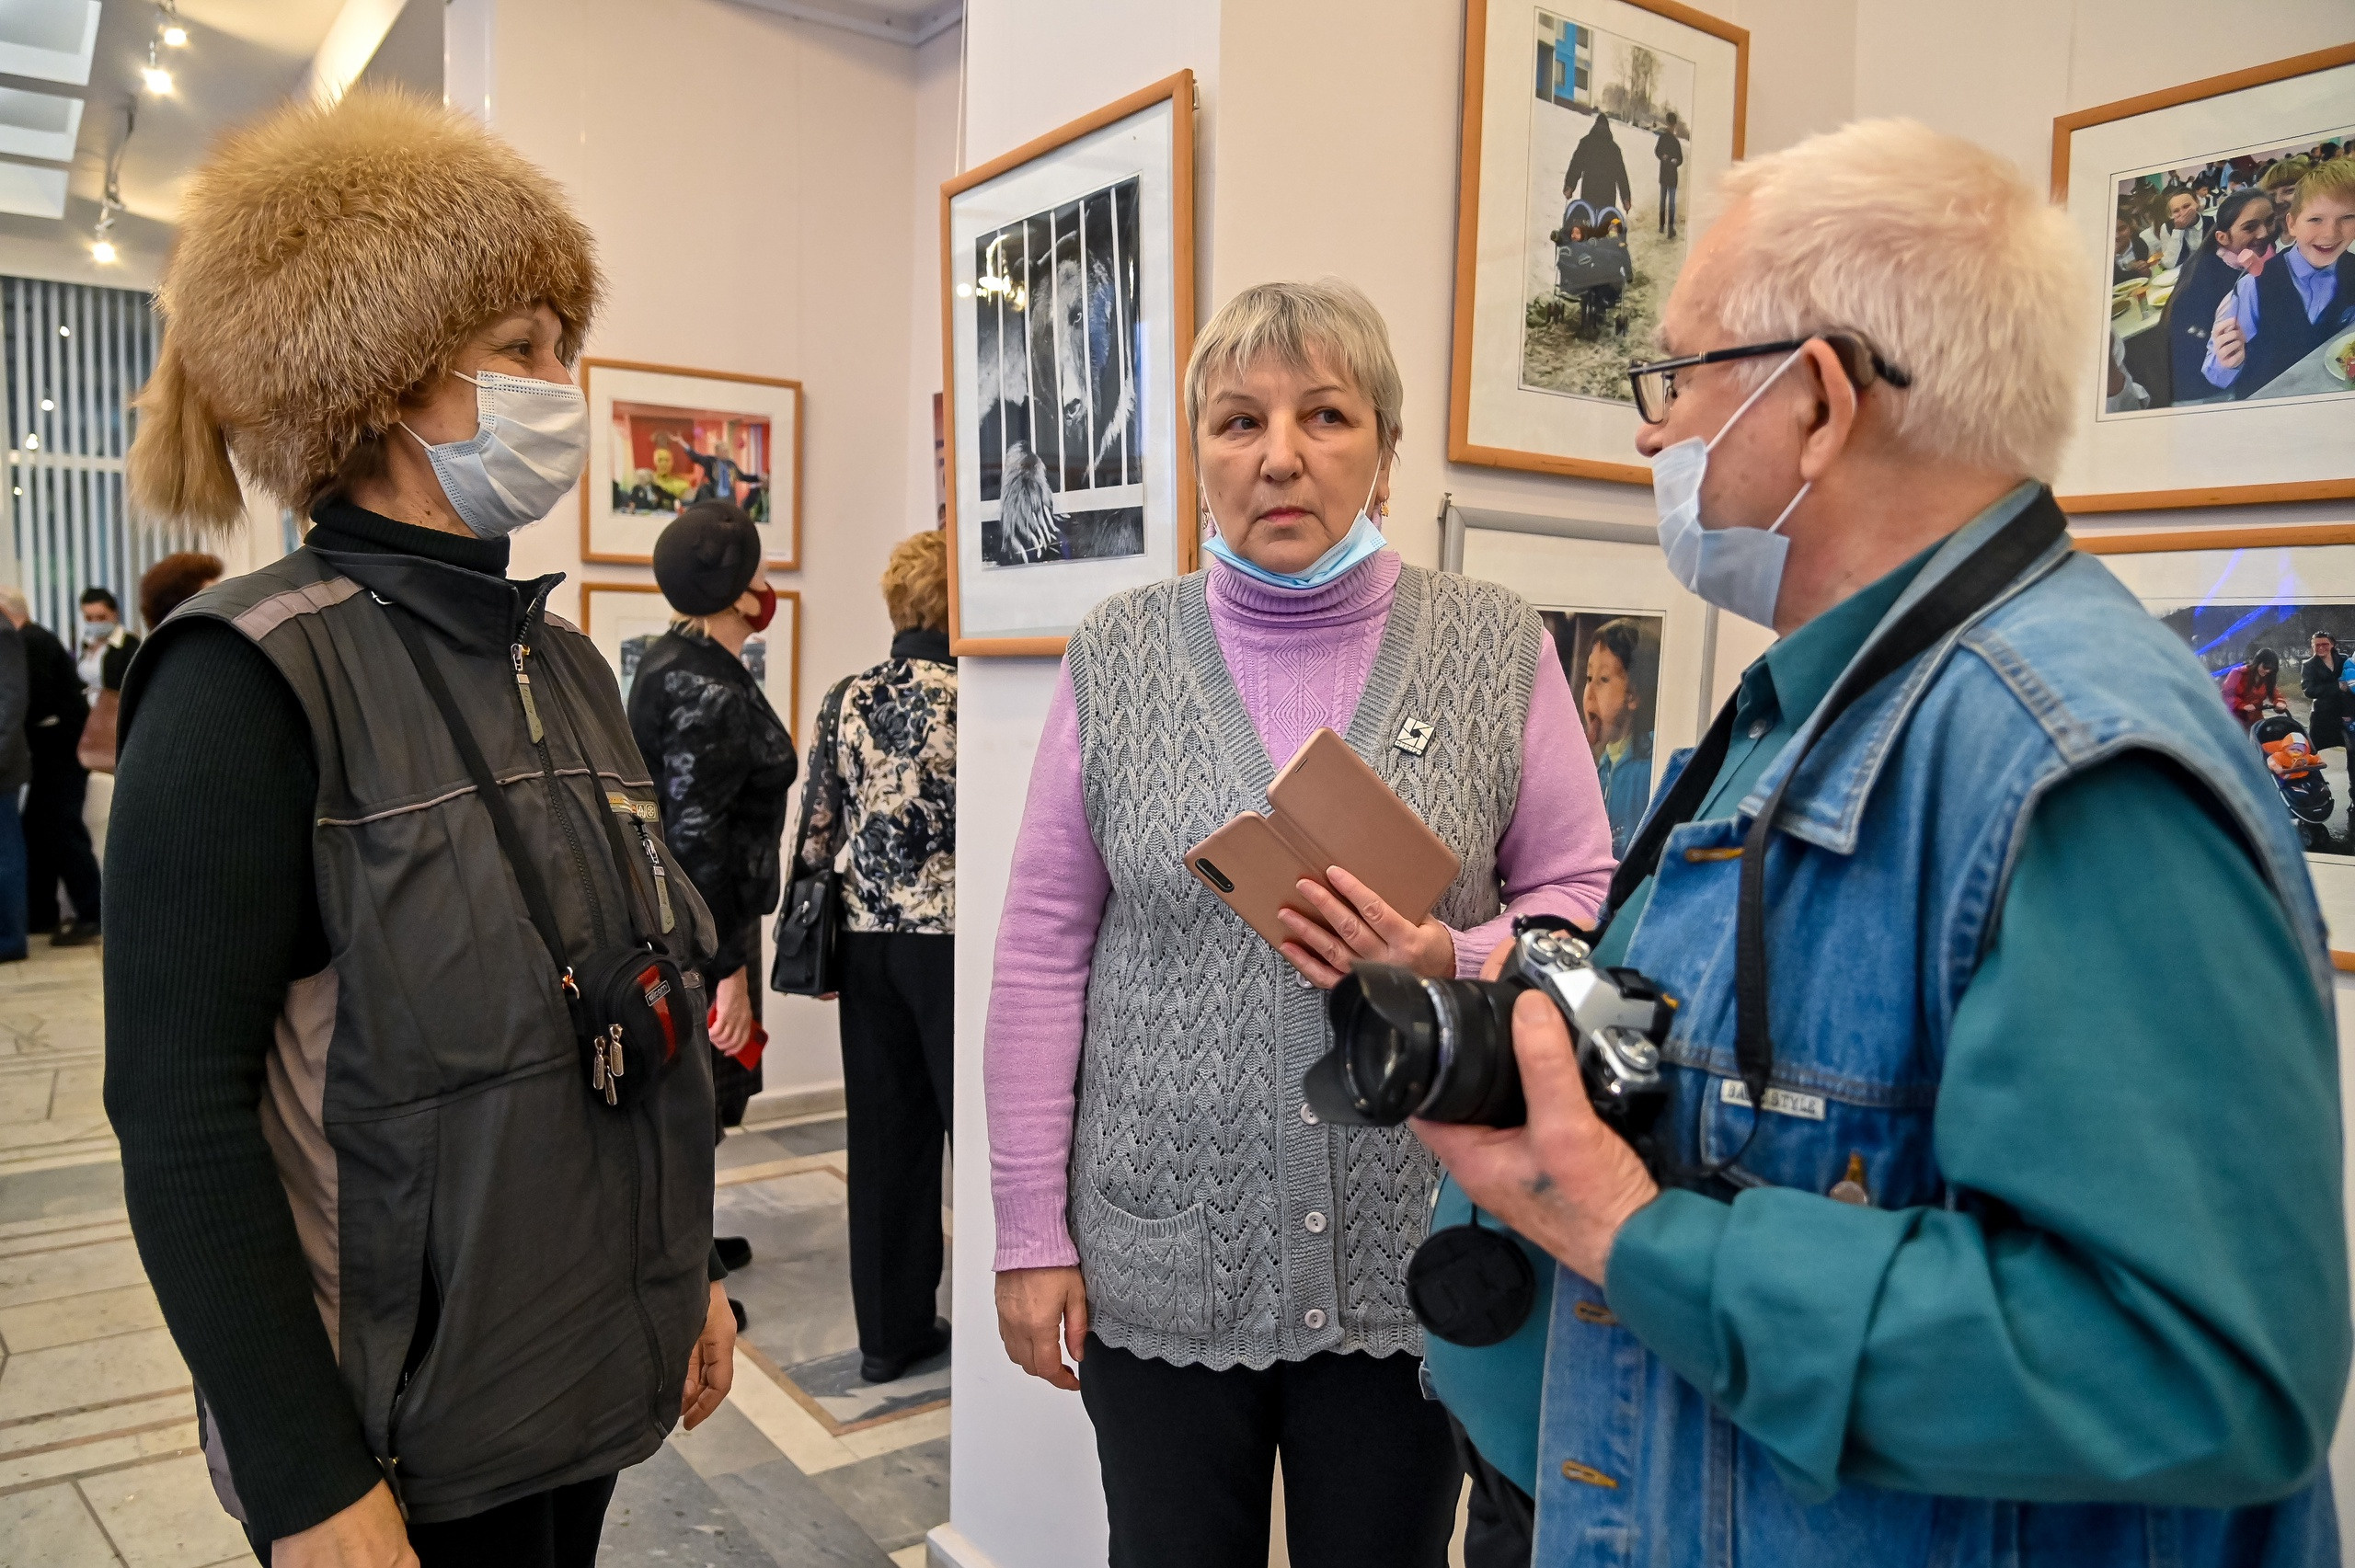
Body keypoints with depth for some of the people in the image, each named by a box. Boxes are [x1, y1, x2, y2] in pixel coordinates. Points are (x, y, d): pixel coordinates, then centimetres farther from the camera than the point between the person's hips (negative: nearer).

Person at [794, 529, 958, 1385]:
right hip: (954, 939, -5)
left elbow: (816, 831, 6)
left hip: (868, 938, 5)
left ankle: (889, 1331, 23)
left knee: (886, 1135, 12)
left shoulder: (847, 700, 3)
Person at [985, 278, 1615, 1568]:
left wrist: (1450, 964, -20)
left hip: (1412, 1258, 0)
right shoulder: (1115, 657, -1)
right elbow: (1043, 951, 0)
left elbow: (1585, 900, 1)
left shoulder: (1497, 649, -2)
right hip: (1158, 1256, 1)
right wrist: (1031, 1232, -1)